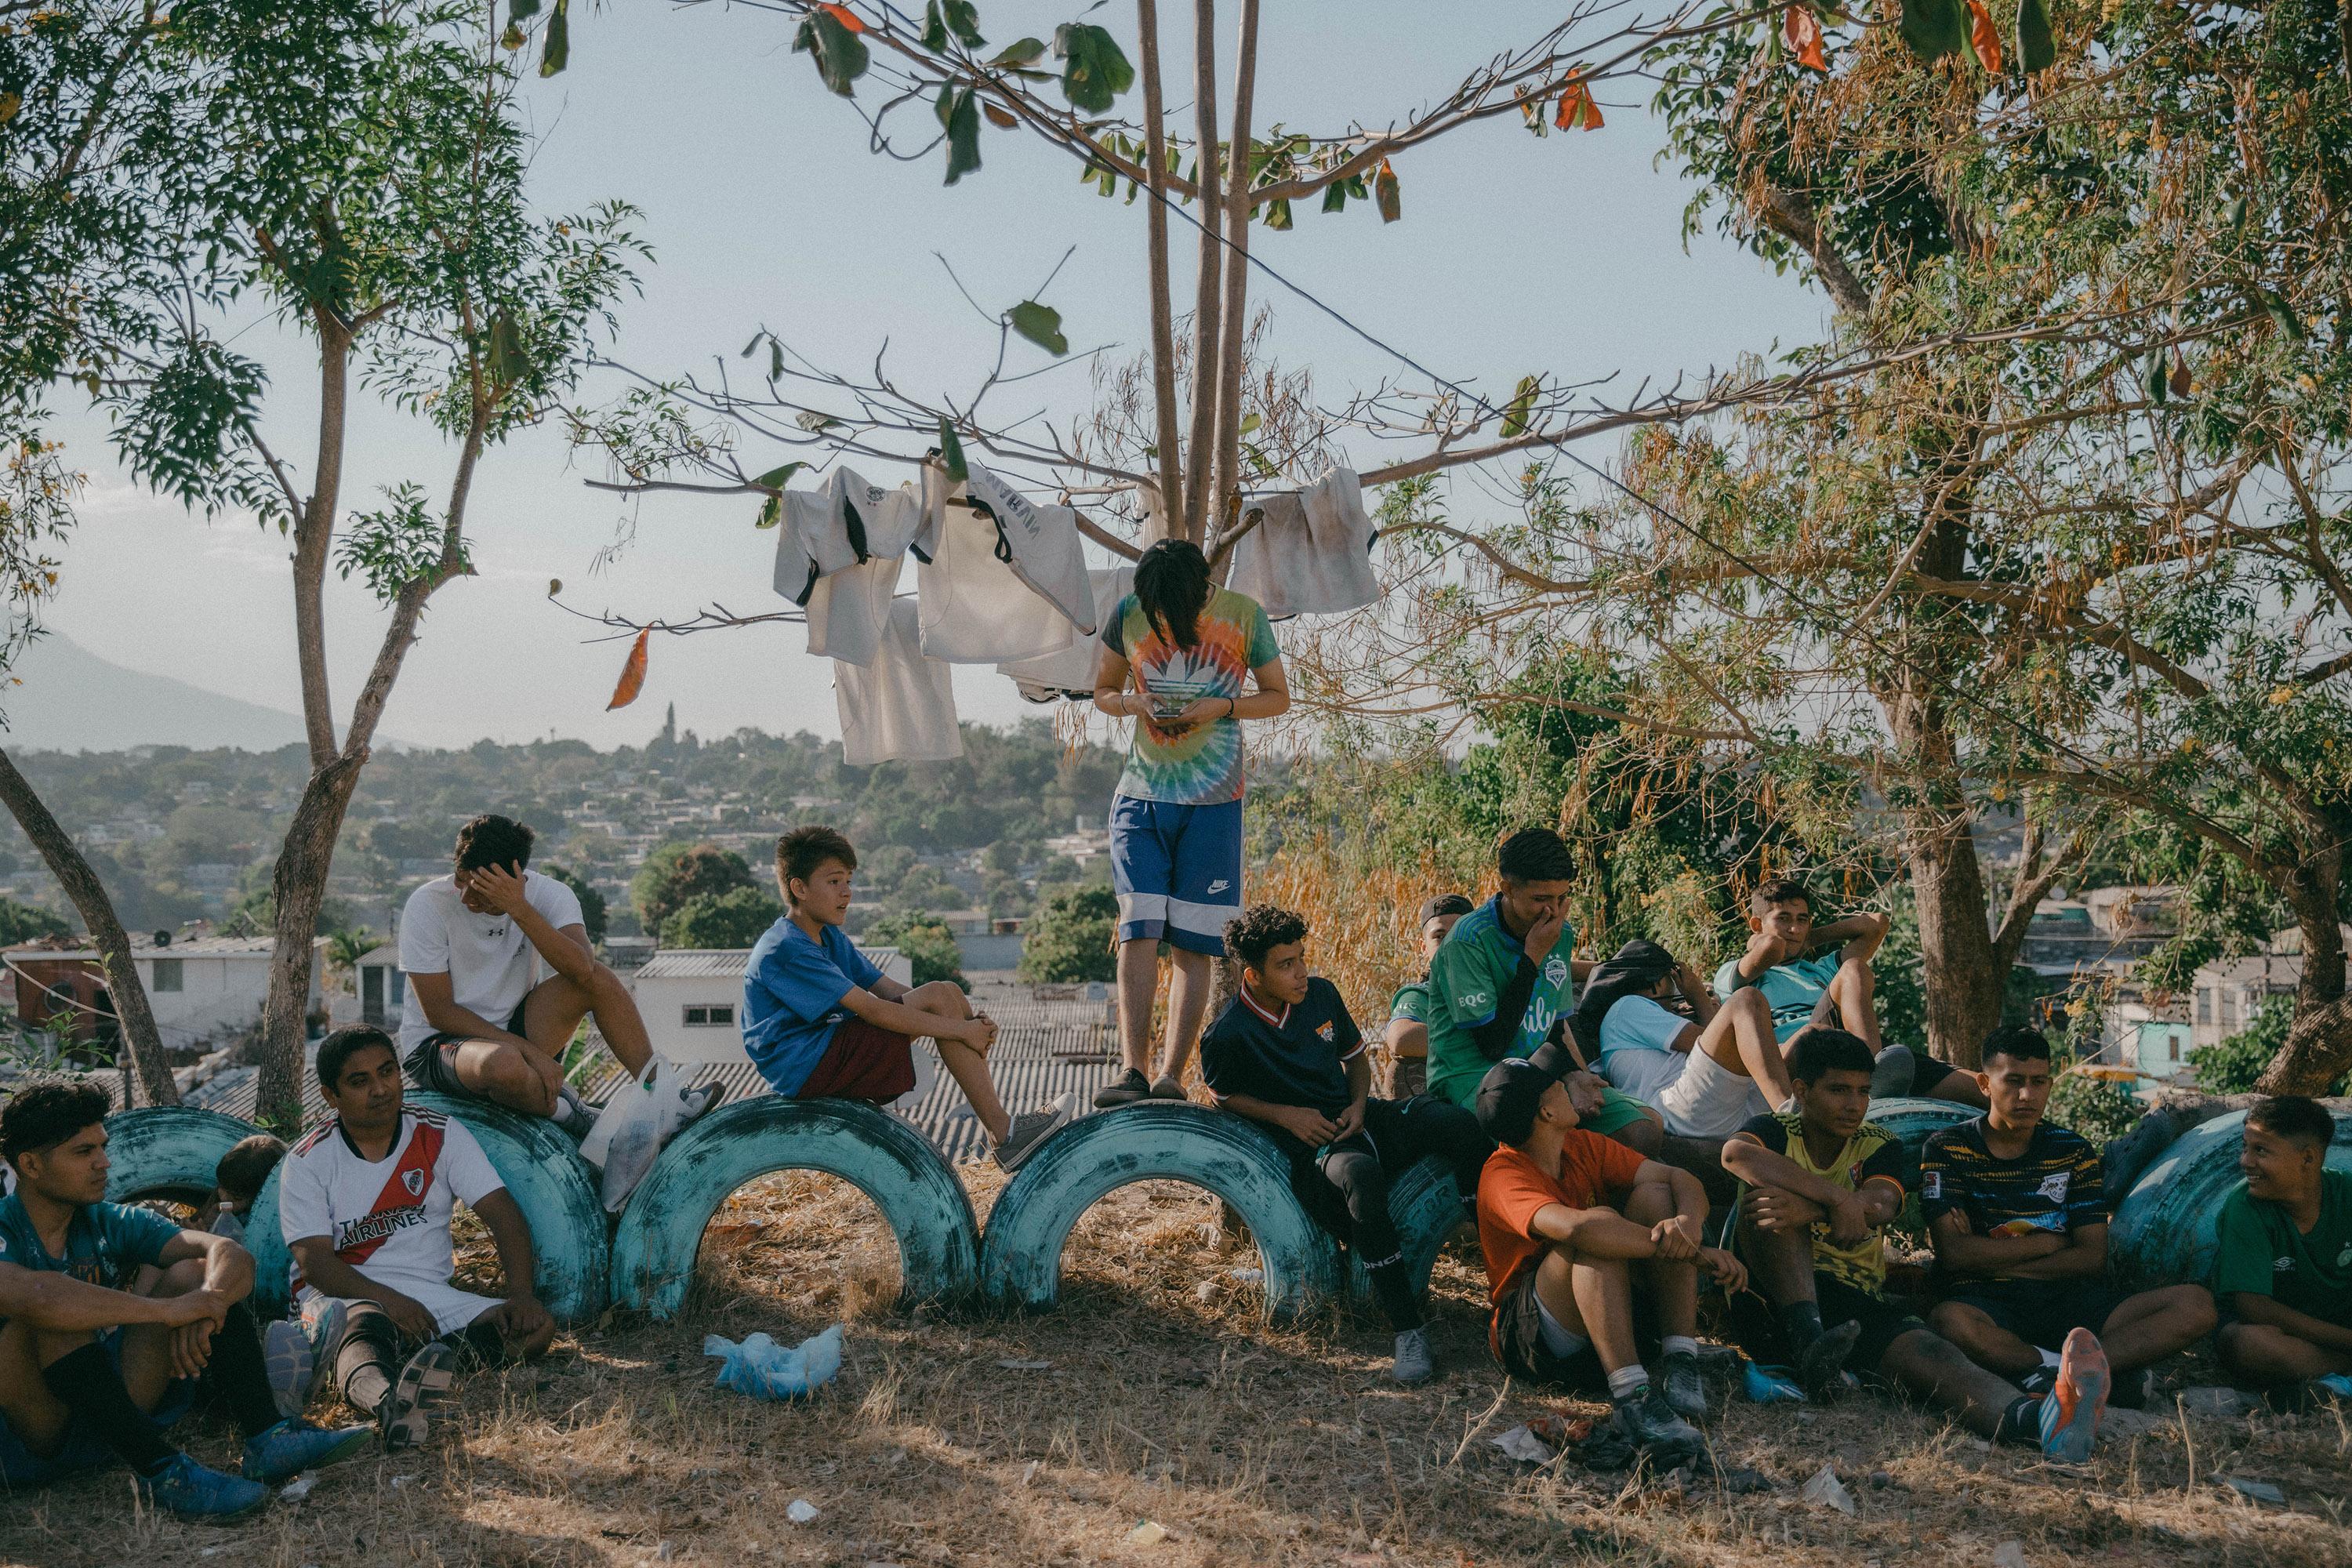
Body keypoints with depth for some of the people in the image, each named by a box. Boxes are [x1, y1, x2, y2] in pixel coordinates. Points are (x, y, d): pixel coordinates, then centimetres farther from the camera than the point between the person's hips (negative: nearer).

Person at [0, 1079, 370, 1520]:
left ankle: (267, 1439, -22)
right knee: (58, 1316, -30)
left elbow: (230, 1254, -8)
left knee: (191, 1273, -7)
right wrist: (167, 1309, -37)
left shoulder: (111, 1224, 5)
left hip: (113, 1413, 6)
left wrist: (205, 1304, -30)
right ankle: (161, 1472, -35)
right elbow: (36, 1297, -38)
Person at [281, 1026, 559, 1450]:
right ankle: (387, 1402, -73)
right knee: (365, 1324, -39)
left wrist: (521, 1295, -20)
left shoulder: (441, 1136, 4)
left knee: (537, 1327, -23)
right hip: (346, 1295, -3)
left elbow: (502, 1213, -3)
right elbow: (315, 1261, -11)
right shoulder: (308, 1161, -1)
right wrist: (389, 1301, -27)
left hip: (433, 1295, 3)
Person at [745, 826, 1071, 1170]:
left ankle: (996, 1117, -8)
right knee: (937, 996, -17)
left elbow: (891, 990, 6)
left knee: (948, 992, -1)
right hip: (805, 1069, -10)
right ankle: (1005, 1135, -15)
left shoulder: (830, 938, 15)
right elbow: (872, 1010, -24)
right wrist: (960, 1030, -21)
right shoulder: (787, 950, -18)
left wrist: (971, 1024, -9)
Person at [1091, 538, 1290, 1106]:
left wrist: (1222, 706, -13)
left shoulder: (1244, 615, -4)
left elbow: (1279, 697, 6)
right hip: (1140, 797, 1)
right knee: (1137, 931, -10)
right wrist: (1134, 703, -10)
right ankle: (1132, 1070, -13)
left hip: (1212, 802, -1)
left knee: (1192, 943, -1)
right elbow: (1104, 690, 13)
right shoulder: (1129, 613, 1)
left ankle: (1172, 1074, 1)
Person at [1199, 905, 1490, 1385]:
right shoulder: (1227, 1037, -11)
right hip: (1310, 1145, -6)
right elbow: (1222, 1095, 6)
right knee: (1362, 1175, -42)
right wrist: (1285, 1115, -9)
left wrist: (1359, 1104, -1)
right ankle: (1408, 1330, -37)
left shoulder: (1321, 994, 4)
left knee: (1459, 1124, -22)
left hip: (1357, 1118, 6)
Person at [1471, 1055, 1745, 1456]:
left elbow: (1678, 1179, -3)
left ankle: (1680, 1361, -22)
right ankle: (1631, 1395, -40)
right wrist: (1693, 1254, -34)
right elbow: (1573, 1227, -38)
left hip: (1609, 1317, 7)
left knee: (1654, 1197, -11)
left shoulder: (1583, 1146, 5)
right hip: (1531, 1338, -7)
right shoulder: (1504, 1176, -18)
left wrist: (1688, 1225, -28)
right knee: (1601, 1222, -30)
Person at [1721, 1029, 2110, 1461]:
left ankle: (2034, 1416, -65)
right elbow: (1735, 1153, -21)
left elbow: (1880, 1207, -11)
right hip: (1770, 1303, -1)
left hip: (1855, 1303, 1)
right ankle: (1808, 1346, -37)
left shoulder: (1878, 1146, 14)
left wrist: (1808, 1209, -30)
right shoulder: (1776, 1133, 7)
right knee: (1769, 1192, -25)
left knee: (1928, 1352, -32)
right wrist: (1835, 1198, -27)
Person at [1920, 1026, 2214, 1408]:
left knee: (2197, 1305, -19)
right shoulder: (1948, 1149, 4)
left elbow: (2093, 1258, 5)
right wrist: (2046, 1242, 0)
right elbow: (1954, 1254, -7)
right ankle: (2112, 1370, -32)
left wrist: (1990, 1257, -4)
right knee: (1949, 1321, -42)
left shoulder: (2073, 1151, 14)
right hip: (1986, 1303, -4)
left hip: (2065, 1300, 4)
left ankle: (2051, 1374, -33)